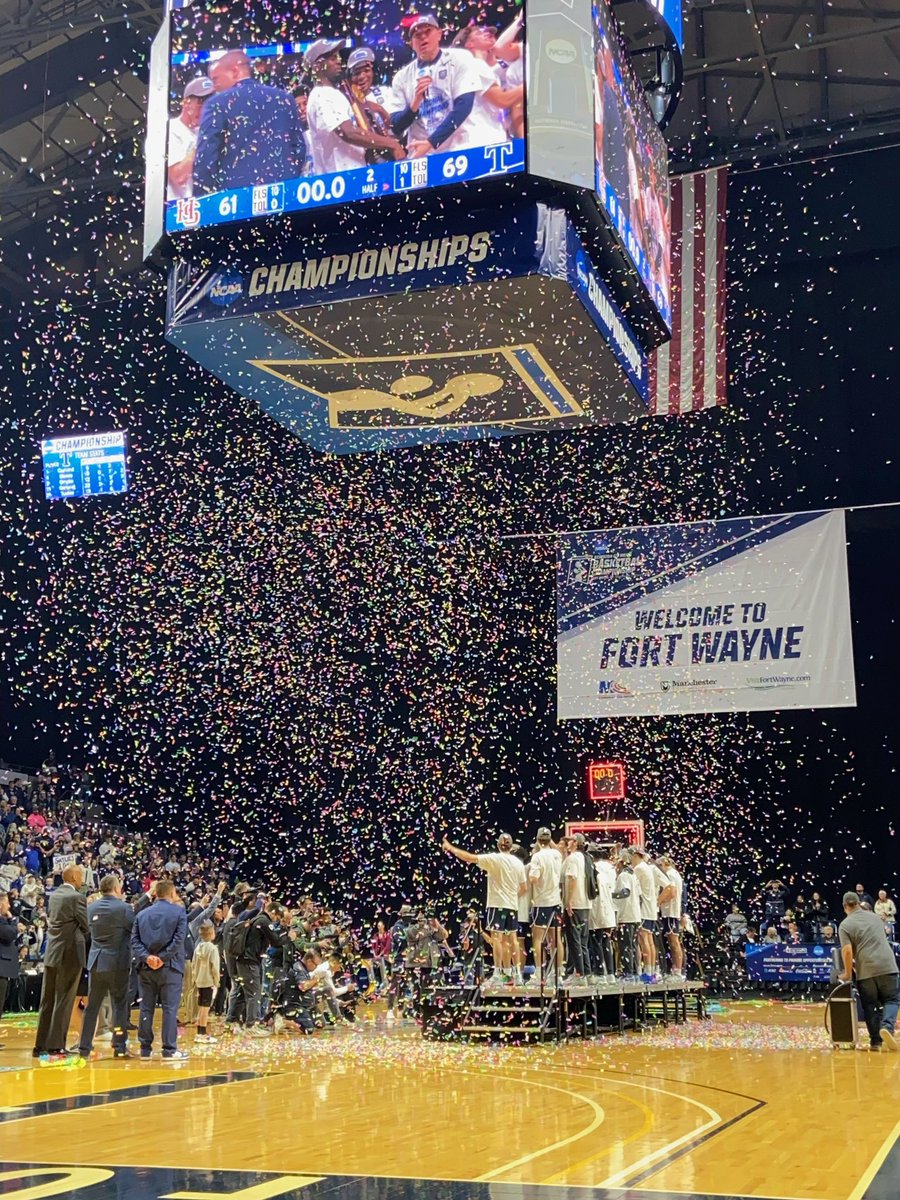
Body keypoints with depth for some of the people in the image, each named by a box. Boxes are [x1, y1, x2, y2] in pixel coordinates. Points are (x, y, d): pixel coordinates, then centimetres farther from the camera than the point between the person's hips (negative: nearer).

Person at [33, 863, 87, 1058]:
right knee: (63, 1002, -1)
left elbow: (50, 919, 15)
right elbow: (86, 926, -10)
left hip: (51, 954, 7)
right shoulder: (76, 897, -13)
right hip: (70, 954, -7)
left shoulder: (54, 895, 10)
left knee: (47, 1000, 11)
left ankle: (40, 1045, 14)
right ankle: (55, 1046, 0)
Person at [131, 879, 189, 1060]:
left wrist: (147, 957, -8)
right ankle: (169, 1049, -4)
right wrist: (163, 958, -12)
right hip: (170, 967, -4)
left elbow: (134, 940, 2)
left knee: (146, 1008, 8)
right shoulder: (179, 912, -2)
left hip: (146, 968, 4)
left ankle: (145, 1048, 11)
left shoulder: (142, 914, 11)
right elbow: (179, 938, -13)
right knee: (170, 1008, -2)